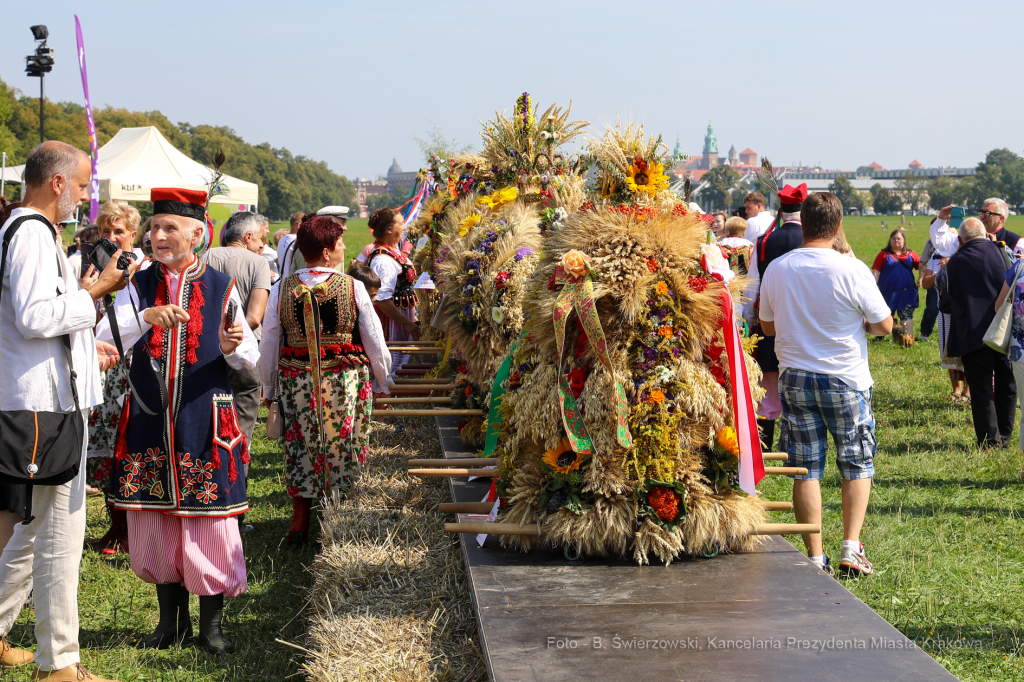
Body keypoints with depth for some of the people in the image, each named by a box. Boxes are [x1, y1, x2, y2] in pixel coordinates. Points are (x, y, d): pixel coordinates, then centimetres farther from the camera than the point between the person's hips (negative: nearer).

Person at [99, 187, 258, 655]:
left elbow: (249, 360, 2)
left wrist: (233, 347, -21)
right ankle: (172, 619, 23)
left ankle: (211, 625, 12)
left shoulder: (221, 287, 2)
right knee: (154, 519, 7)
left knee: (210, 518, -1)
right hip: (149, 420, 2)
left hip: (205, 422, -2)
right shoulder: (139, 286, 5)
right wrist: (147, 316, -26)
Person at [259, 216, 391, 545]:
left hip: (296, 382, 2)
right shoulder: (353, 288, -10)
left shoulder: (283, 289, -3)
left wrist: (269, 389, 15)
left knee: (301, 449, 12)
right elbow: (374, 341, -2)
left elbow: (269, 344, 3)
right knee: (342, 447, 11)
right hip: (345, 382, -2)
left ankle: (299, 521, 12)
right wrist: (384, 377, 15)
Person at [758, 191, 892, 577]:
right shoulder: (852, 270, -13)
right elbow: (885, 325, -5)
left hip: (795, 379, 3)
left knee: (805, 469, 7)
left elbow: (767, 326, 10)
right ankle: (851, 549, 2)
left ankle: (815, 557, 7)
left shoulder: (776, 270, -2)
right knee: (857, 465, 11)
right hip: (845, 380, -2)